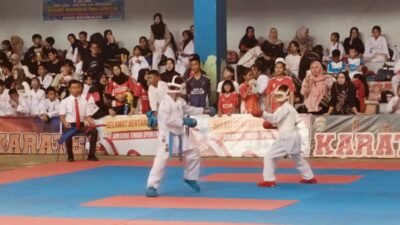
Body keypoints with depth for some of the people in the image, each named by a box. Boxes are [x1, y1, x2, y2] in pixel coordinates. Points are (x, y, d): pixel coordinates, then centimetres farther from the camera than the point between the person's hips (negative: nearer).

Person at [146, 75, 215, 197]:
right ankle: (151, 187, -14)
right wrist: (184, 121, -24)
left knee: (194, 153, 17)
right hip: (167, 135, -9)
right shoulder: (165, 102, -21)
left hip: (180, 134, 9)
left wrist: (205, 111, 23)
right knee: (161, 160, -17)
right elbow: (168, 120, -27)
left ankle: (190, 178, 35)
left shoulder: (180, 101, 7)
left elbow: (189, 109, 24)